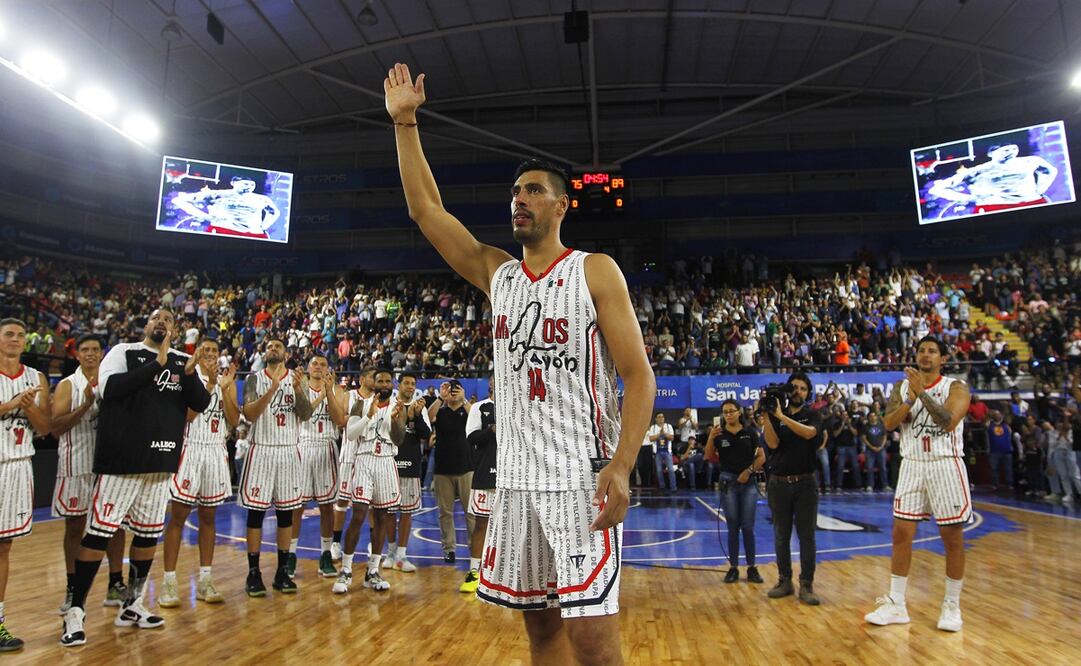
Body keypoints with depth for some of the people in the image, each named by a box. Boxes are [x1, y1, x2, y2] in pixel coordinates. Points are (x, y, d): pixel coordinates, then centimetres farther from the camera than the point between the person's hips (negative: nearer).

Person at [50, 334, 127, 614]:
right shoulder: (68, 386, -2)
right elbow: (56, 427, -11)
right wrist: (86, 404, -20)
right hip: (77, 465, -3)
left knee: (116, 523, 5)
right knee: (75, 527, 5)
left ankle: (116, 585, 16)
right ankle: (73, 589, 17)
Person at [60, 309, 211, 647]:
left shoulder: (182, 361, 9)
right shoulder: (124, 351, -2)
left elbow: (201, 403, 2)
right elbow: (108, 388, -19)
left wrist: (189, 374, -17)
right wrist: (157, 364, -24)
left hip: (161, 462, 5)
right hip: (123, 459, -5)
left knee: (148, 533, 13)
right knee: (99, 533, -2)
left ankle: (132, 606, 27)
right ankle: (75, 613, 11)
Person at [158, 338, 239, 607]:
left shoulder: (226, 381, 9)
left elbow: (234, 420, 0)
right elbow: (187, 415, -14)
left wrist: (224, 388, -10)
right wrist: (208, 383, -17)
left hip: (217, 451, 4)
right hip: (190, 449, -4)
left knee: (208, 517, 9)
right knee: (178, 516, -2)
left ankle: (205, 580, 15)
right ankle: (169, 581, 6)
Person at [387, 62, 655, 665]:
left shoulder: (595, 271, -3)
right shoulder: (496, 273, 11)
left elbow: (639, 377, -8)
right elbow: (425, 208, 11)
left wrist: (622, 465, -21)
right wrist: (405, 122, 8)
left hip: (583, 479, -5)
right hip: (517, 479, 5)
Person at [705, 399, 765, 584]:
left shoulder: (750, 433, 1)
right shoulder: (719, 434, 1)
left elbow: (761, 457, 1)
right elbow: (709, 456, -5)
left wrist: (749, 470, -12)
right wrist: (710, 437, -18)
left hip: (748, 482, 0)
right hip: (728, 482, 0)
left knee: (748, 526, 2)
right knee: (732, 527, 5)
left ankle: (751, 567, 12)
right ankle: (733, 567, 12)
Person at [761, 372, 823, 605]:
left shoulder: (812, 415, 3)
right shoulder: (775, 415, 6)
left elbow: (808, 433, -19)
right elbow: (772, 443, -9)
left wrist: (781, 416, -24)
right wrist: (766, 415, -16)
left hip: (805, 483, -1)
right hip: (779, 483, 2)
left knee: (806, 535, 0)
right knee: (781, 535, 9)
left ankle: (806, 585, 5)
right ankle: (784, 581, 19)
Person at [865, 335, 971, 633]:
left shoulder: (955, 387, -3)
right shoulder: (902, 386, 7)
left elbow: (949, 421, -20)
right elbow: (889, 423, -4)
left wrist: (922, 393, -22)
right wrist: (911, 399, -17)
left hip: (946, 465, -3)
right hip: (912, 466, 3)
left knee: (953, 537, 4)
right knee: (901, 533, 2)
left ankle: (952, 606, 19)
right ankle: (896, 605, 11)